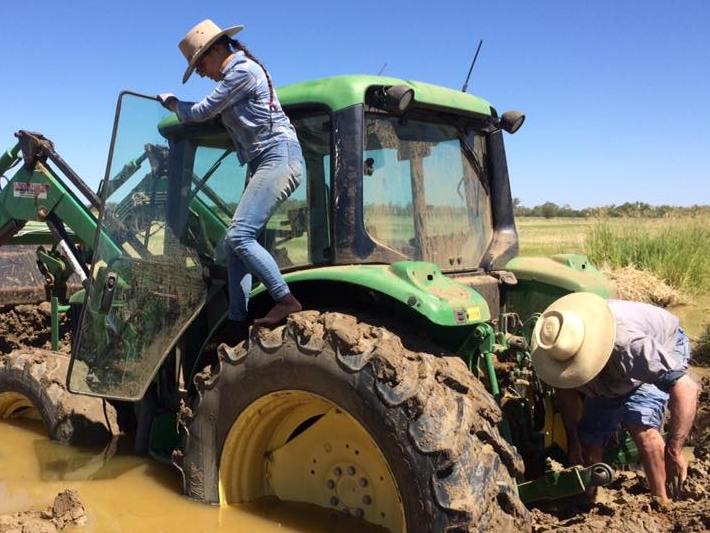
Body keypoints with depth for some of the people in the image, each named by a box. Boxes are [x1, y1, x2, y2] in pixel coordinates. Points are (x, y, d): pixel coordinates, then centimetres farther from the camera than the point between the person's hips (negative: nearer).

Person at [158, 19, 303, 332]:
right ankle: (237, 322, 2)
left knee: (239, 236, -20)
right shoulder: (235, 75, 23)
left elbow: (201, 113, -4)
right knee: (238, 239, 3)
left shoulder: (243, 70, -8)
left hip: (278, 156, -10)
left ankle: (286, 301, -17)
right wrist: (177, 105, 21)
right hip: (261, 164, 10)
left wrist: (173, 103, 14)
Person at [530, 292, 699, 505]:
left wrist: (674, 452, -45)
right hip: (611, 379, 5)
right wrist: (573, 440, -3)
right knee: (589, 442, -1)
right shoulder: (557, 348, -29)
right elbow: (566, 391, -7)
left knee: (641, 426, -28)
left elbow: (687, 387, -44)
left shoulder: (628, 344, -47)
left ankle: (662, 504, -11)